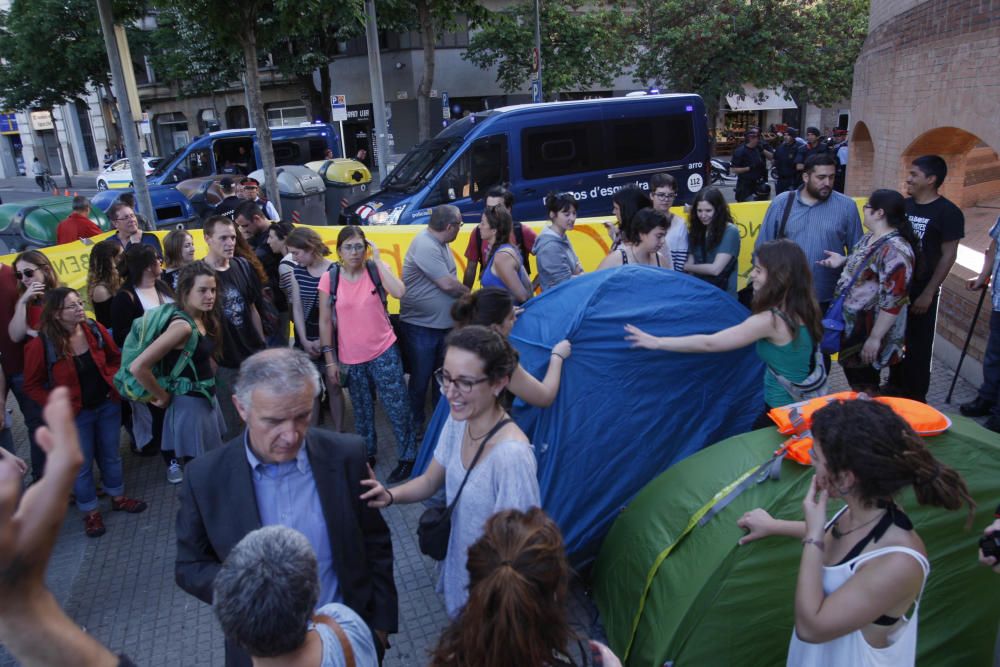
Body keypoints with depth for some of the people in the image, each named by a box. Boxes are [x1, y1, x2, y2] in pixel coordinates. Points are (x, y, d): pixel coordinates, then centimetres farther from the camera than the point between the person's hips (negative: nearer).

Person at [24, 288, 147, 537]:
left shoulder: (95, 330, -9)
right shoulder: (42, 345, -19)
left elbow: (116, 358, 7)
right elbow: (32, 385, -9)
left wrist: (114, 382, -6)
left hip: (107, 404, 4)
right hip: (75, 414, -3)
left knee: (111, 454, 19)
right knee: (82, 464, 11)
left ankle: (118, 497, 38)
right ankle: (91, 513, 27)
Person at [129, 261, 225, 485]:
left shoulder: (204, 319, 2)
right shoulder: (182, 325, -24)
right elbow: (138, 367, -28)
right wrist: (162, 396, -15)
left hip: (207, 398, 8)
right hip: (190, 403, -8)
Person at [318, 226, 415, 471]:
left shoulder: (375, 269, -5)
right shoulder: (330, 278, -5)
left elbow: (399, 292, -24)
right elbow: (325, 321, -2)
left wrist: (378, 260, -18)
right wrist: (329, 360, -3)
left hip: (384, 352, -1)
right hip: (351, 359, 1)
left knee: (398, 408, 3)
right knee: (362, 412, 18)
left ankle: (407, 456, 21)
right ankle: (368, 455, 37)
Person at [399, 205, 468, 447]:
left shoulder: (440, 243, 7)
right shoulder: (424, 246, -22)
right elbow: (448, 284, -21)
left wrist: (461, 292, -5)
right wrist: (469, 293, -5)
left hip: (445, 324, 8)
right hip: (420, 327, -8)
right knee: (420, 379, 9)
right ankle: (416, 425, 29)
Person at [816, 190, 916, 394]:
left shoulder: (894, 250, -26)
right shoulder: (870, 238, 5)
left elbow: (893, 301, -27)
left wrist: (875, 338, -25)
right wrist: (843, 260, 5)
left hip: (869, 330, -9)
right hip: (853, 324, 9)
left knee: (864, 386, 8)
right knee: (854, 376, 23)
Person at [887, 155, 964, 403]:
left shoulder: (948, 212, -10)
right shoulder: (903, 205, 6)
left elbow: (948, 256, -11)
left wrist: (928, 293, -14)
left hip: (920, 291, -5)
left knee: (918, 345, 5)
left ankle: (916, 397, 20)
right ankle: (896, 386, 32)